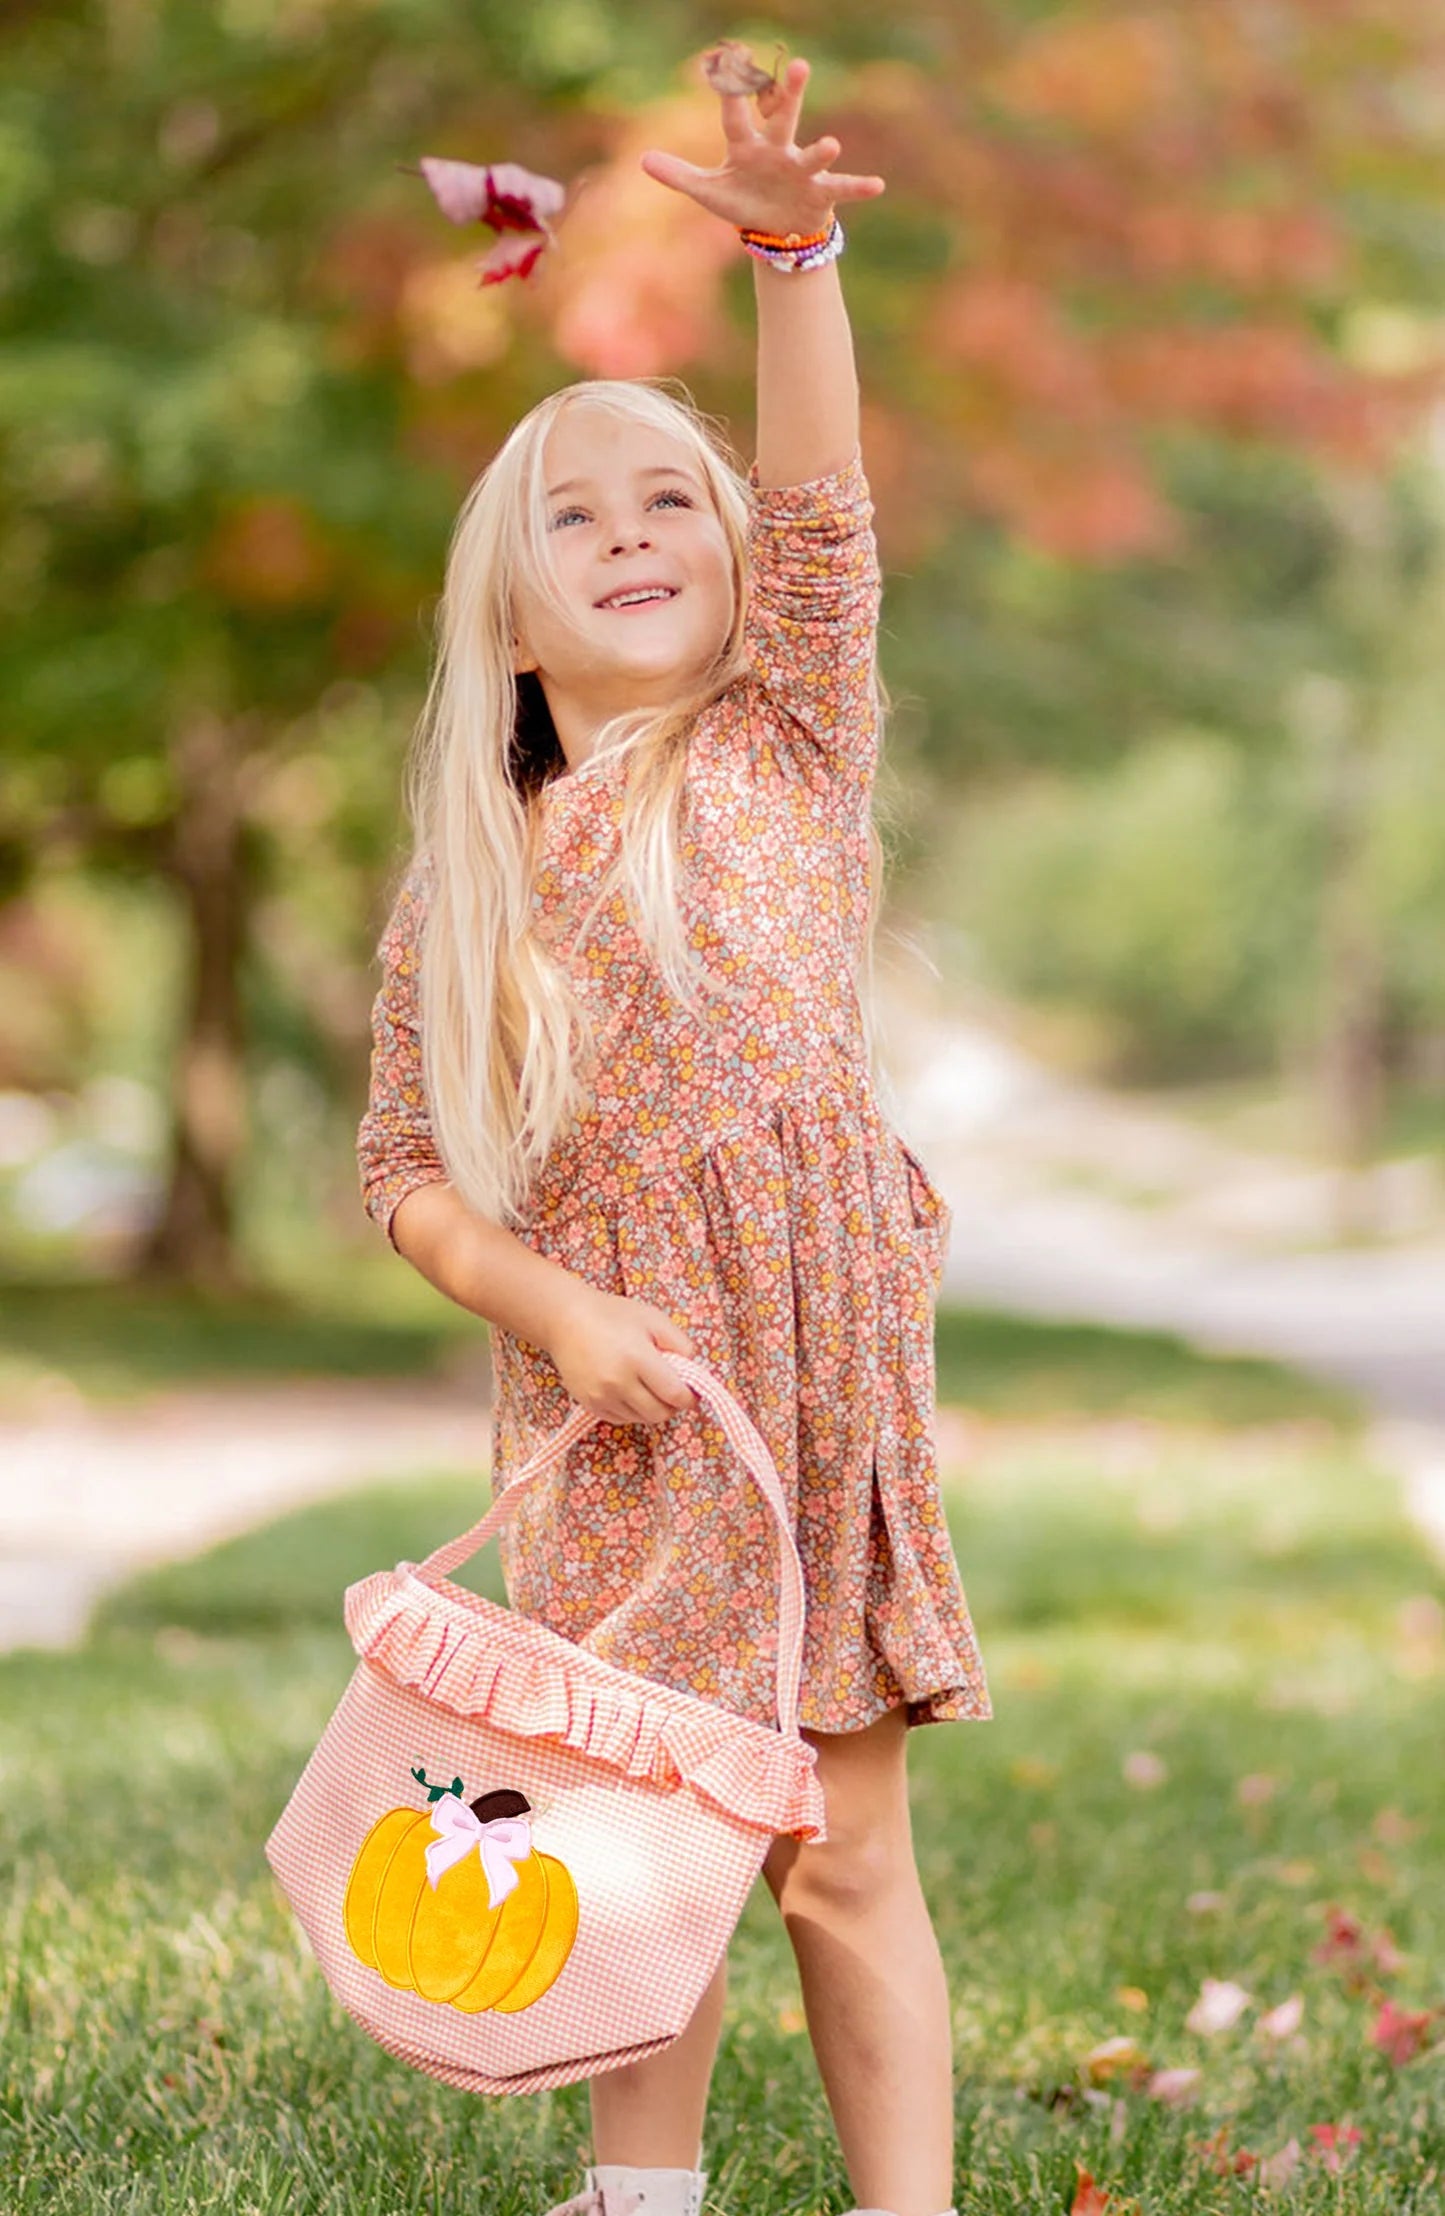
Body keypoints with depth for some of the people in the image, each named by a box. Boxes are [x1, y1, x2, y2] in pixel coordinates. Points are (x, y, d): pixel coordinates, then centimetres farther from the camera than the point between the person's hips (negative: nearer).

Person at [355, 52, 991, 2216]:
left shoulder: (784, 748, 4)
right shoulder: (461, 884, 6)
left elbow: (824, 511, -11)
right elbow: (405, 1162, 6)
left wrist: (792, 250, -23)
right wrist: (552, 1304, -11)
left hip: (816, 1367, -2)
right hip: (605, 1406, 2)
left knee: (842, 1853, 2)